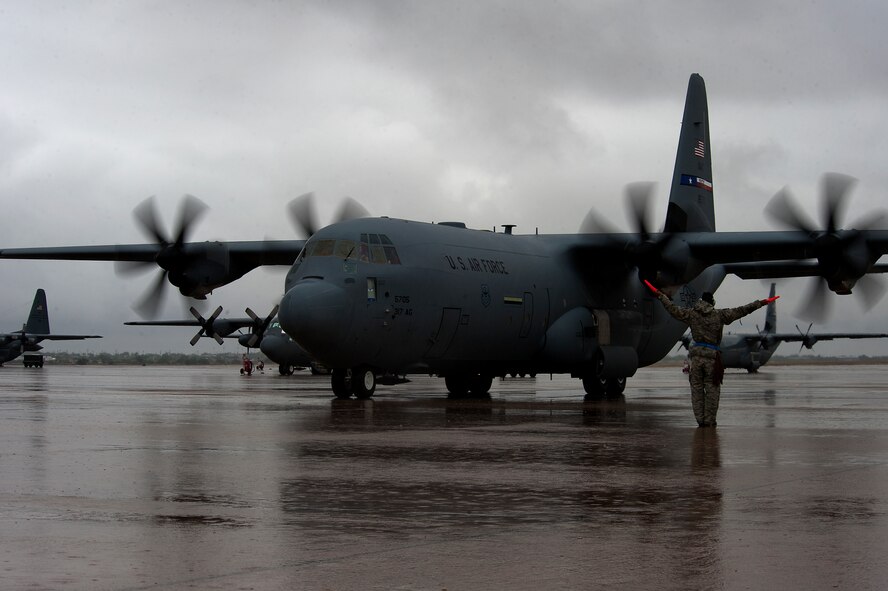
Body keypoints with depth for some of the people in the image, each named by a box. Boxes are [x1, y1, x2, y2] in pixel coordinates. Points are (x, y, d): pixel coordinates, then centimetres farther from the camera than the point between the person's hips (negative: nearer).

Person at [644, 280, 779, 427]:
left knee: (697, 388, 8)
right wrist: (759, 303, 8)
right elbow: (741, 311, 1)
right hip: (712, 356, -2)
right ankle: (709, 420, 3)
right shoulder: (720, 315, 1)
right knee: (712, 389, 4)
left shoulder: (691, 314, 5)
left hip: (696, 355, 2)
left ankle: (700, 420, 5)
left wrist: (661, 296, 21)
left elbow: (673, 309, 9)